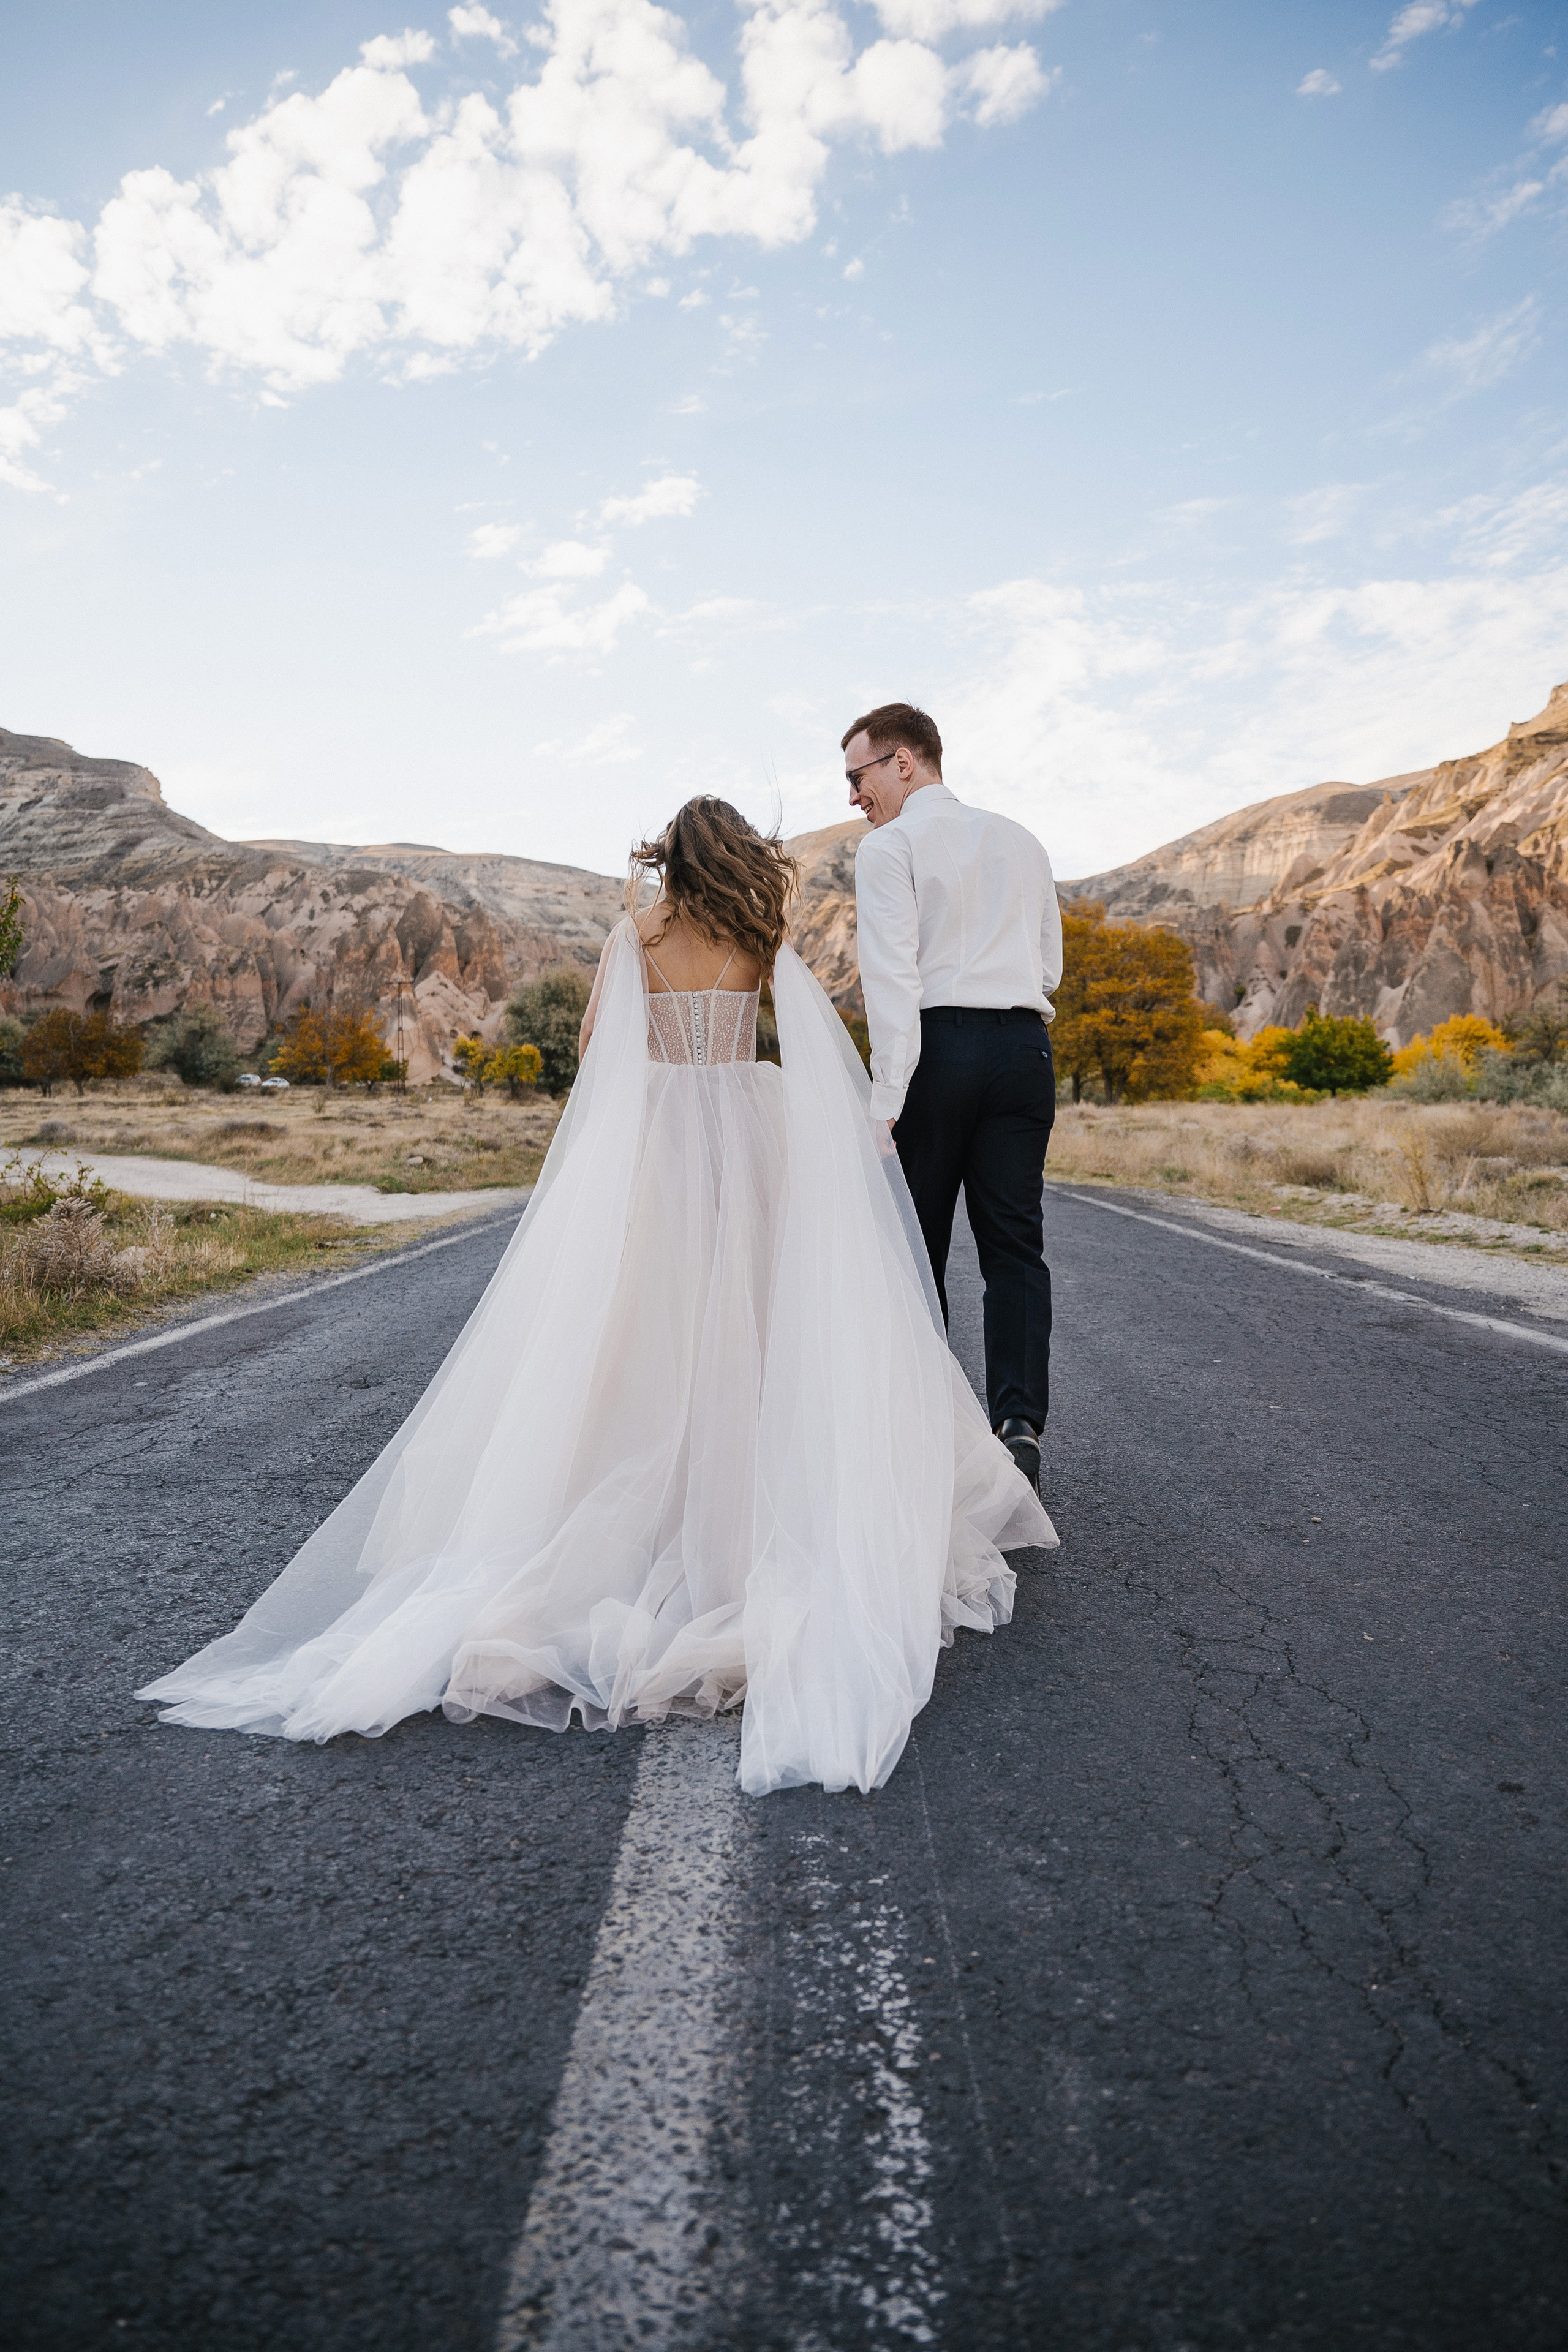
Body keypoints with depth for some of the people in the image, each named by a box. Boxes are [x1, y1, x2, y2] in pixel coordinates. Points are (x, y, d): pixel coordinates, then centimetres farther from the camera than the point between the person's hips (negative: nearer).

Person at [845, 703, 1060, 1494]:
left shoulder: (889, 847, -2)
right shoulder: (1021, 842, 17)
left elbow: (892, 979, -13)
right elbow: (1050, 966, 18)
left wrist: (886, 1096, -15)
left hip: (939, 1044, -4)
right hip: (1024, 1045, 5)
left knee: (918, 1245, 6)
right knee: (1014, 1246, 5)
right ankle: (1019, 1419, -8)